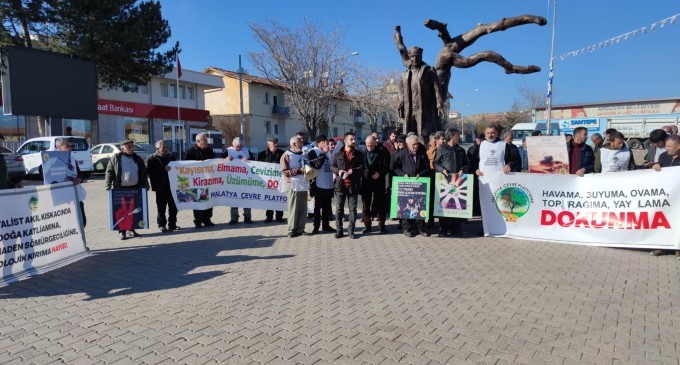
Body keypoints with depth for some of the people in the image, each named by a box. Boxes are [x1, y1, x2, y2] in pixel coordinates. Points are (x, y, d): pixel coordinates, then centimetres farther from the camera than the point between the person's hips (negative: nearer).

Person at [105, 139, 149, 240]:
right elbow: (109, 172, -3)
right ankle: (121, 231, 6)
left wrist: (145, 185, 7)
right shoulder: (116, 158, -1)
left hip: (135, 188, 4)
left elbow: (143, 174, 15)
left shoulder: (137, 158, 11)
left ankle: (132, 229, 20)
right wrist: (108, 187, -9)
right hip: (121, 189, -4)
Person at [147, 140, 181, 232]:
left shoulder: (171, 156, 12)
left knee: (173, 207, 8)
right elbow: (150, 171, -15)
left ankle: (172, 224, 18)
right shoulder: (152, 159, -4)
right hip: (161, 187, -4)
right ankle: (162, 225, 10)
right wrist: (164, 169, -22)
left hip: (171, 185, 5)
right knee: (161, 207, 0)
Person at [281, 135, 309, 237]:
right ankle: (291, 230, 5)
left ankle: (300, 229, 14)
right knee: (293, 209, -4)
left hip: (304, 185, 6)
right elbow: (284, 172, -12)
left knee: (303, 209, 5)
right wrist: (299, 170, -17)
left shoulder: (303, 154, 16)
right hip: (293, 185, -6)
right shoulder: (286, 155, -4)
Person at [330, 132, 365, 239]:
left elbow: (362, 167, -2)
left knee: (353, 208, 4)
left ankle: (351, 230, 13)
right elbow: (332, 166, 9)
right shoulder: (338, 154, 8)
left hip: (353, 185, 0)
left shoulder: (359, 154, 6)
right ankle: (339, 230, 14)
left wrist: (353, 171, -18)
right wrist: (338, 171, -11)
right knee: (339, 208, 4)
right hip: (340, 185, 0)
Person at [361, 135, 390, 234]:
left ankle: (382, 225, 17)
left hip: (378, 181, -2)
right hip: (366, 181, 2)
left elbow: (386, 166, -3)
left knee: (380, 203, 6)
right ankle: (367, 225, 17)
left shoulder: (382, 152, -3)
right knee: (365, 204, 6)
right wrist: (363, 172, -10)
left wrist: (380, 173, -17)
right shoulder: (363, 153, 3)